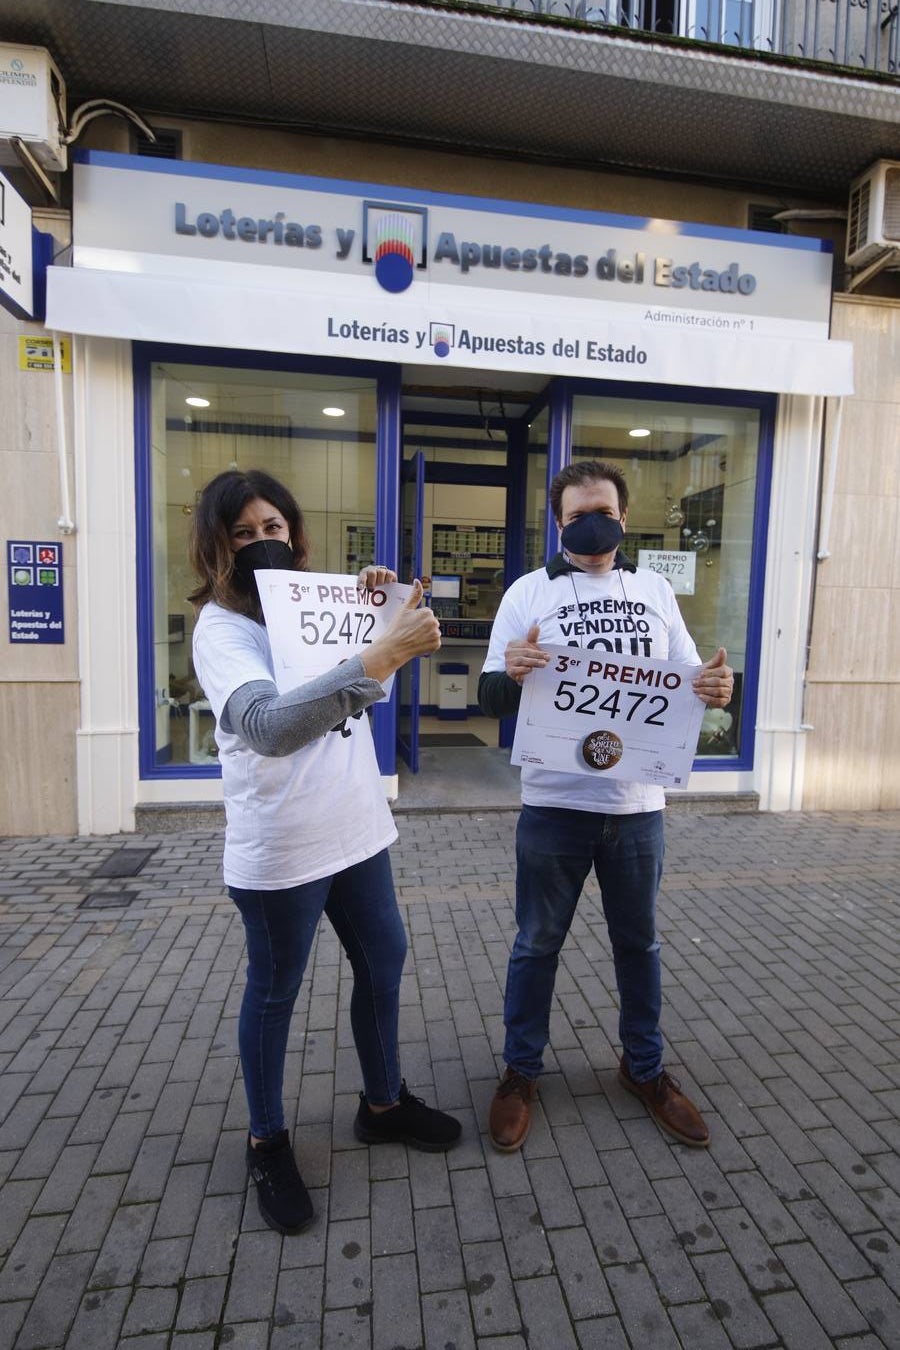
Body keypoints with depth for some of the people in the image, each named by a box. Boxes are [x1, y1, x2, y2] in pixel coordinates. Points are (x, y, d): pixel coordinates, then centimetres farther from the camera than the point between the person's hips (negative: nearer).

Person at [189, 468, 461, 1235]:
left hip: (356, 828, 7)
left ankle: (384, 1103, 43)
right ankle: (268, 1142, 38)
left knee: (383, 963, 19)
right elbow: (270, 726, -33)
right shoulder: (220, 626, -15)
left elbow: (370, 690, 13)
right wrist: (378, 658, -42)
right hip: (278, 850, -7)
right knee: (274, 994, 12)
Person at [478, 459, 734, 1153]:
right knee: (538, 944, 12)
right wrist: (512, 674, -27)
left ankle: (644, 1067, 42)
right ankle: (521, 1071, 34)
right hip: (554, 804, -2)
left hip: (638, 803, 3)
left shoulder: (655, 589, 7)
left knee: (639, 941, 19)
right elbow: (491, 696, -5)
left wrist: (715, 687, -14)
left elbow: (688, 679, 9)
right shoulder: (529, 591, -2)